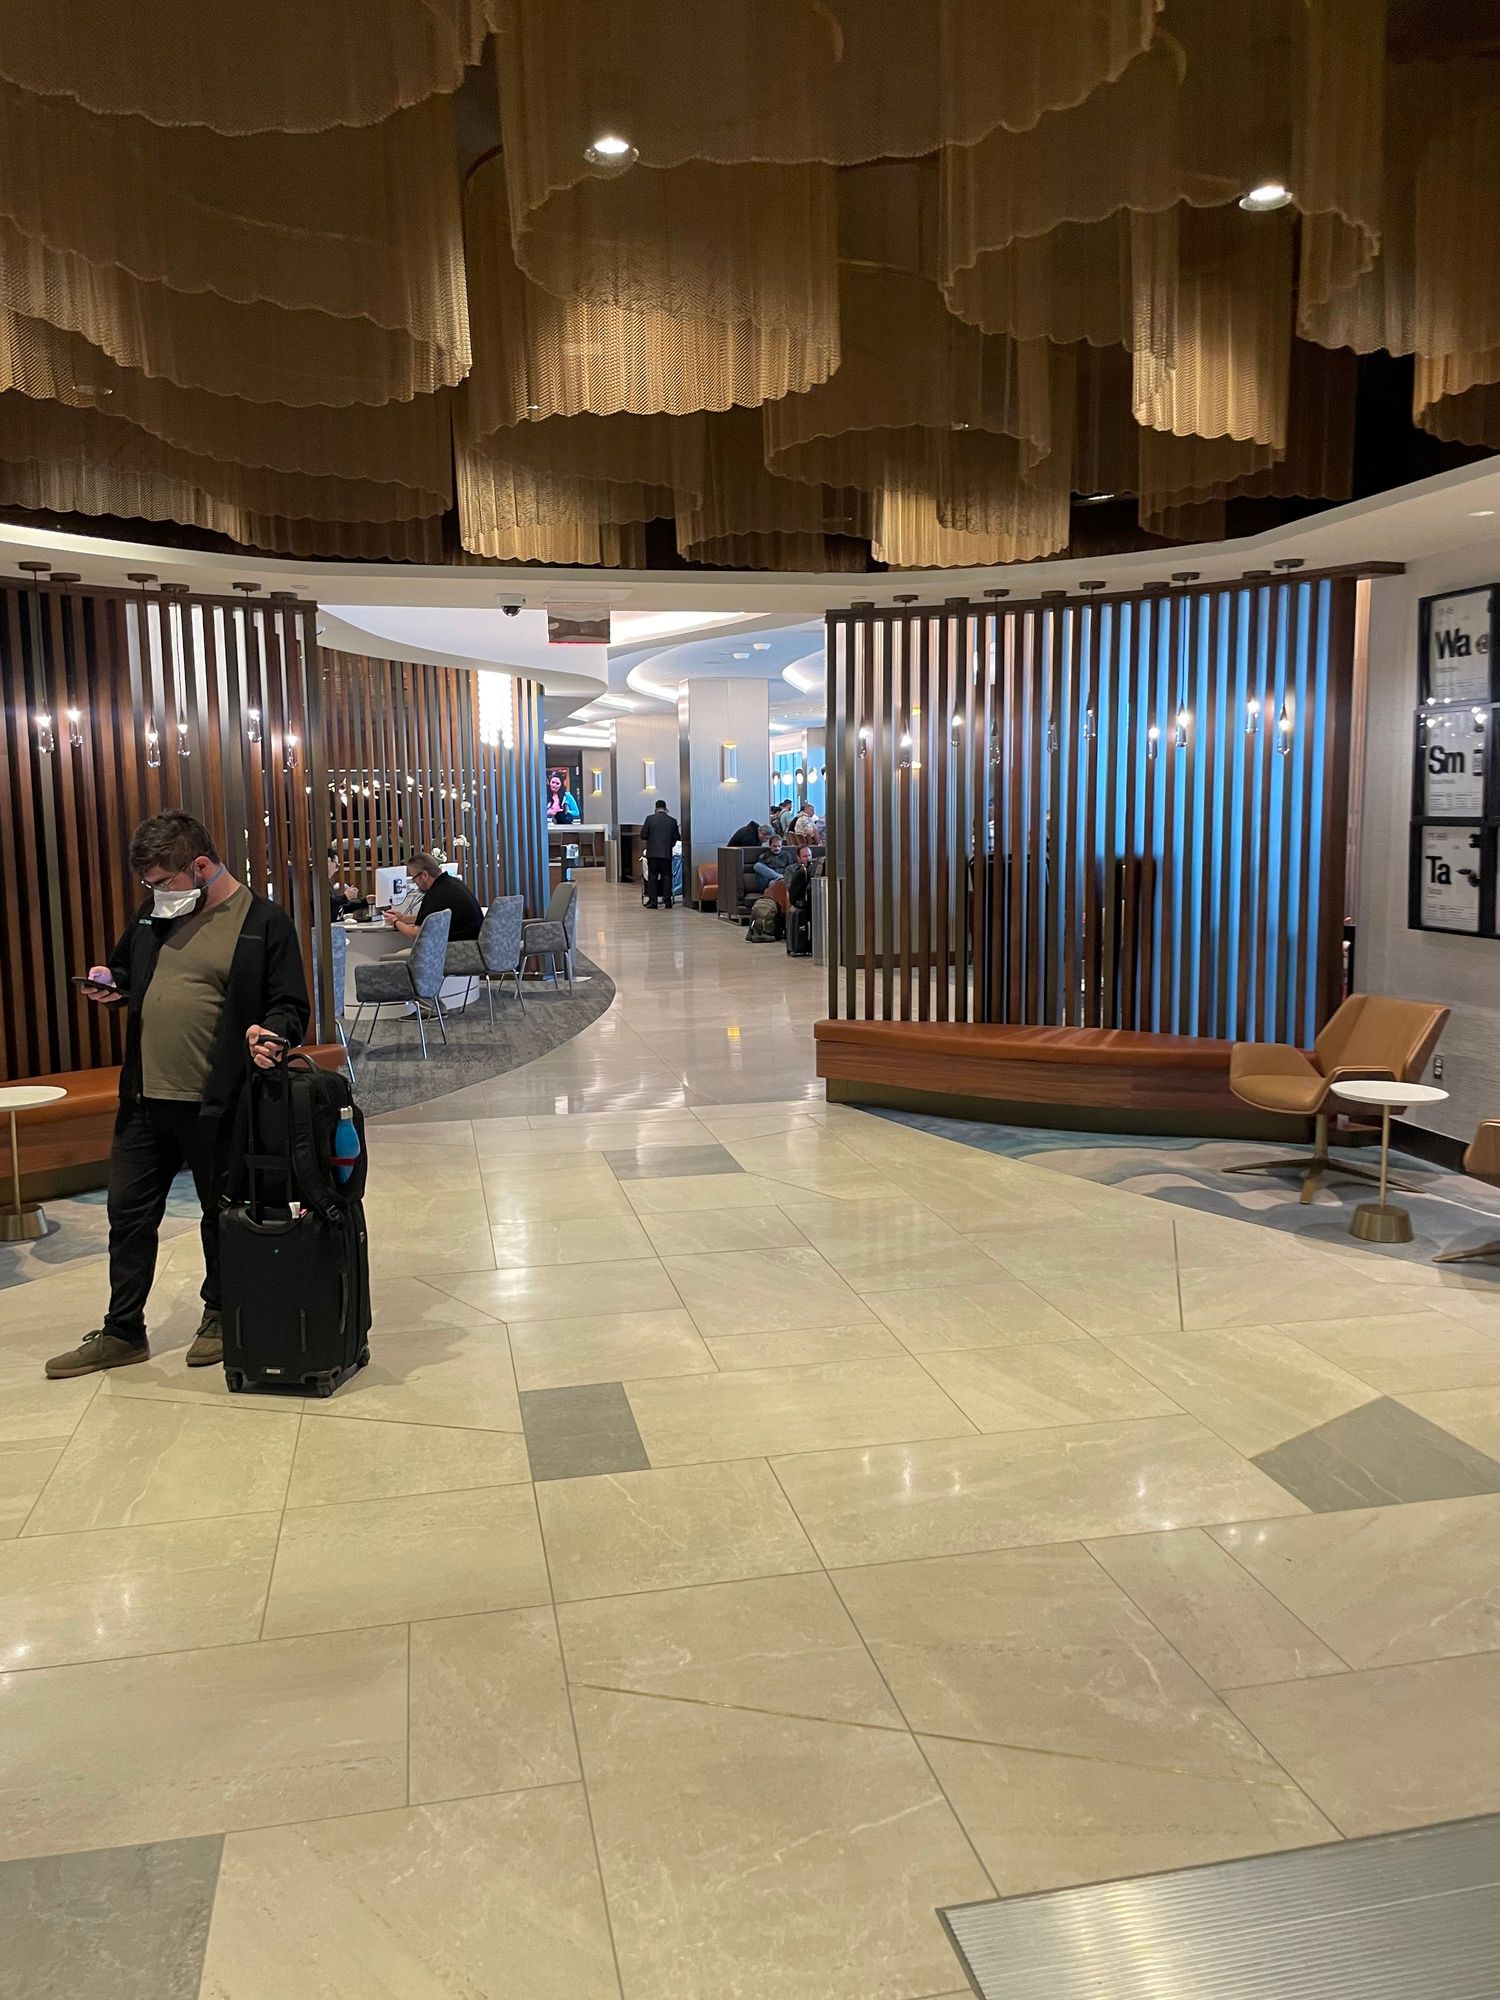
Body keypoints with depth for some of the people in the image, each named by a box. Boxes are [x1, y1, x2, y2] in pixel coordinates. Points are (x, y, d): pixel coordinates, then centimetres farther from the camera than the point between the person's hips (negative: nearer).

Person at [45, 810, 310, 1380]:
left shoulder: (265, 922, -8)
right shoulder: (153, 913, 10)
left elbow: (291, 1007, -7)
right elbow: (125, 970, 25)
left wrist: (270, 1032, -29)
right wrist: (113, 986, 2)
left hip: (217, 1103, -6)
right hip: (145, 1098, 6)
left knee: (221, 1215, 11)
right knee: (128, 1214, 12)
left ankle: (219, 1317, 31)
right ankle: (122, 1332, 26)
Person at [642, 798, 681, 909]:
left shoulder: (650, 819, -3)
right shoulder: (672, 821, 1)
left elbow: (643, 835, -2)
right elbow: (676, 838, 7)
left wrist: (646, 844, 18)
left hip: (652, 853, -1)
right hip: (667, 853, 1)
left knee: (652, 877, 4)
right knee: (667, 877, 6)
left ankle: (652, 901, 0)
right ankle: (668, 901, 5)